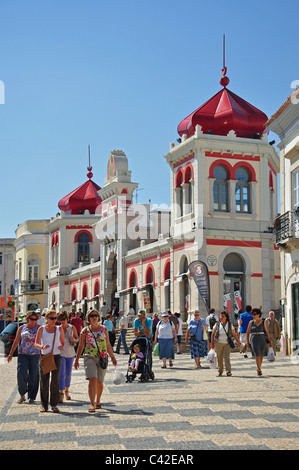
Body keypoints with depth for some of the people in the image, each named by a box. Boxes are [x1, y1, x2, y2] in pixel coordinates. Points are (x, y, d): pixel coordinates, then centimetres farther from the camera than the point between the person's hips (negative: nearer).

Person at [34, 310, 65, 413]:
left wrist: (62, 347, -9)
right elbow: (36, 344, -2)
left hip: (56, 357, 0)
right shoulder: (41, 329, 3)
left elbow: (63, 342, 15)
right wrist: (42, 347, -23)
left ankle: (54, 405, 2)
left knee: (55, 381, -9)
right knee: (44, 381, 1)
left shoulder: (59, 329, 8)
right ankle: (44, 405, 12)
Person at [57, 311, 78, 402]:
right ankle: (61, 393, -10)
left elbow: (77, 338, 11)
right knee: (61, 374, -12)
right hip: (61, 353, -2)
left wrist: (74, 339, -10)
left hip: (70, 353, 2)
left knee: (68, 373, 11)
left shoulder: (72, 327, 2)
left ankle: (67, 391, 28)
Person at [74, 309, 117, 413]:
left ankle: (97, 401, 29)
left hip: (103, 358, 2)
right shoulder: (85, 331, 4)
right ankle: (92, 404, -19)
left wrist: (112, 357, 10)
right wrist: (77, 359, 6)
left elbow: (108, 344, 13)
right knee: (92, 380, -17)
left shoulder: (104, 329, 8)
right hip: (89, 357, -2)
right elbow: (80, 346, 9)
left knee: (100, 382, 9)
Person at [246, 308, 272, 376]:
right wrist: (248, 342, 1)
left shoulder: (263, 322, 3)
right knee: (257, 355, -14)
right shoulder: (251, 322, 2)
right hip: (254, 339, -2)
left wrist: (270, 341, -1)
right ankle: (259, 370, -13)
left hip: (262, 339, 2)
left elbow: (267, 332, 4)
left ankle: (258, 368, 27)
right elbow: (248, 333, 6)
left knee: (261, 355, 7)